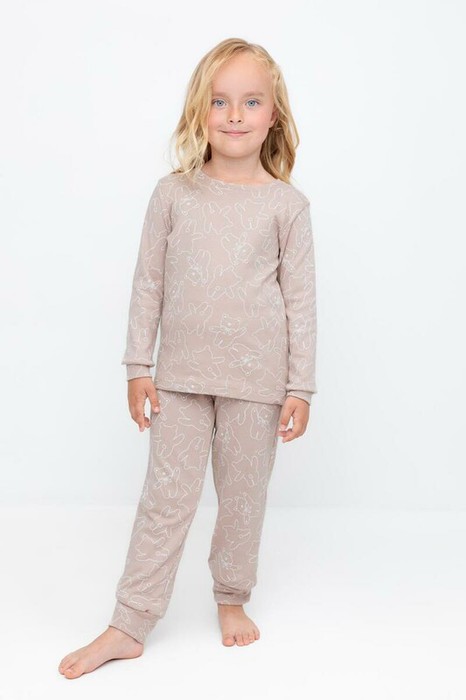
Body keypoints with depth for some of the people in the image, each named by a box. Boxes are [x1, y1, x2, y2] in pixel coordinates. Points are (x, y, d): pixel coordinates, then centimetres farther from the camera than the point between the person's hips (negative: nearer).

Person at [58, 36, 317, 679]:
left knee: (244, 495, 11)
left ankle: (232, 597, 34)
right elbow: (148, 284, 4)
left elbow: (301, 299, 0)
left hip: (256, 378, 0)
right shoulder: (173, 193, 0)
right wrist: (138, 366, 2)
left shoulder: (287, 204, -2)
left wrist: (300, 386, -2)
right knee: (166, 496, 4)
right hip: (182, 373, 1)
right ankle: (129, 627, 14)